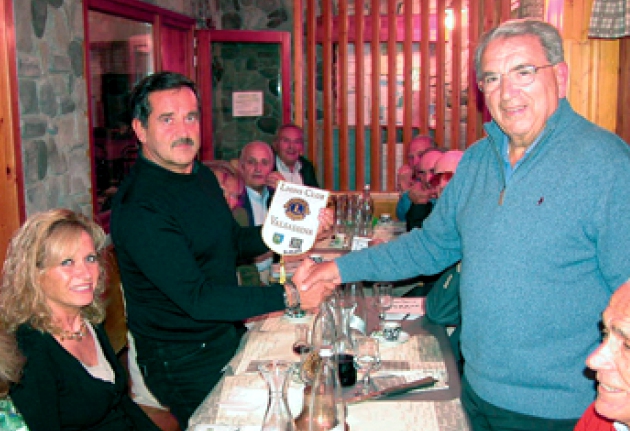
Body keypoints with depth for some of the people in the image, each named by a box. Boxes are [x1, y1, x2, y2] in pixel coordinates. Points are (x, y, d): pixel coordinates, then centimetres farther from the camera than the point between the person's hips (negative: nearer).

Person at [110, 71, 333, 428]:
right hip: (185, 363, -8)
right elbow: (197, 298, -27)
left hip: (228, 331, 8)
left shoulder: (202, 176, 5)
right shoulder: (139, 208, -24)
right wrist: (287, 295, -28)